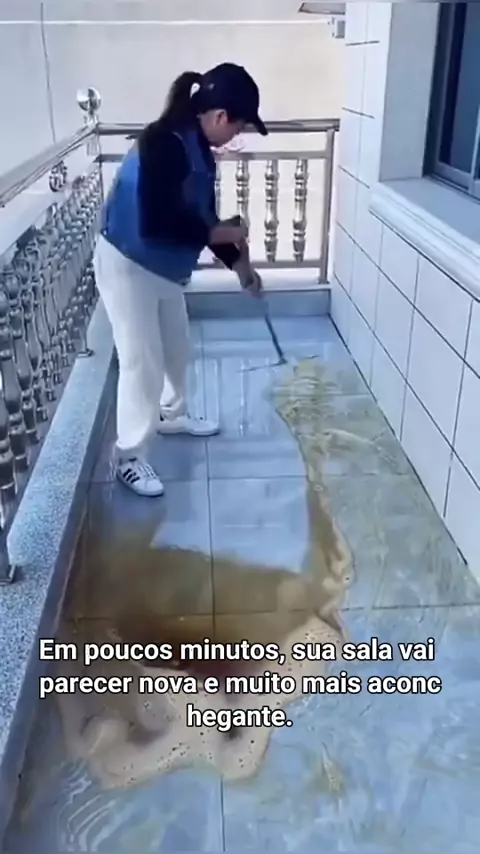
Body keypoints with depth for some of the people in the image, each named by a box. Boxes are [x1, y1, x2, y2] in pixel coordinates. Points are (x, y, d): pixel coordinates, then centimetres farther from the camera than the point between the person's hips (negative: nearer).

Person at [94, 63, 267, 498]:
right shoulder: (164, 144, -26)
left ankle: (172, 415, 45)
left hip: (161, 267, 9)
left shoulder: (198, 149, 4)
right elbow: (155, 224, -33)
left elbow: (202, 217, 14)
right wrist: (221, 232, -20)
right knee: (143, 361, -3)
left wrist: (239, 263, 18)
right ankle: (129, 457, 12)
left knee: (176, 348, 21)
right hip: (127, 264, -9)